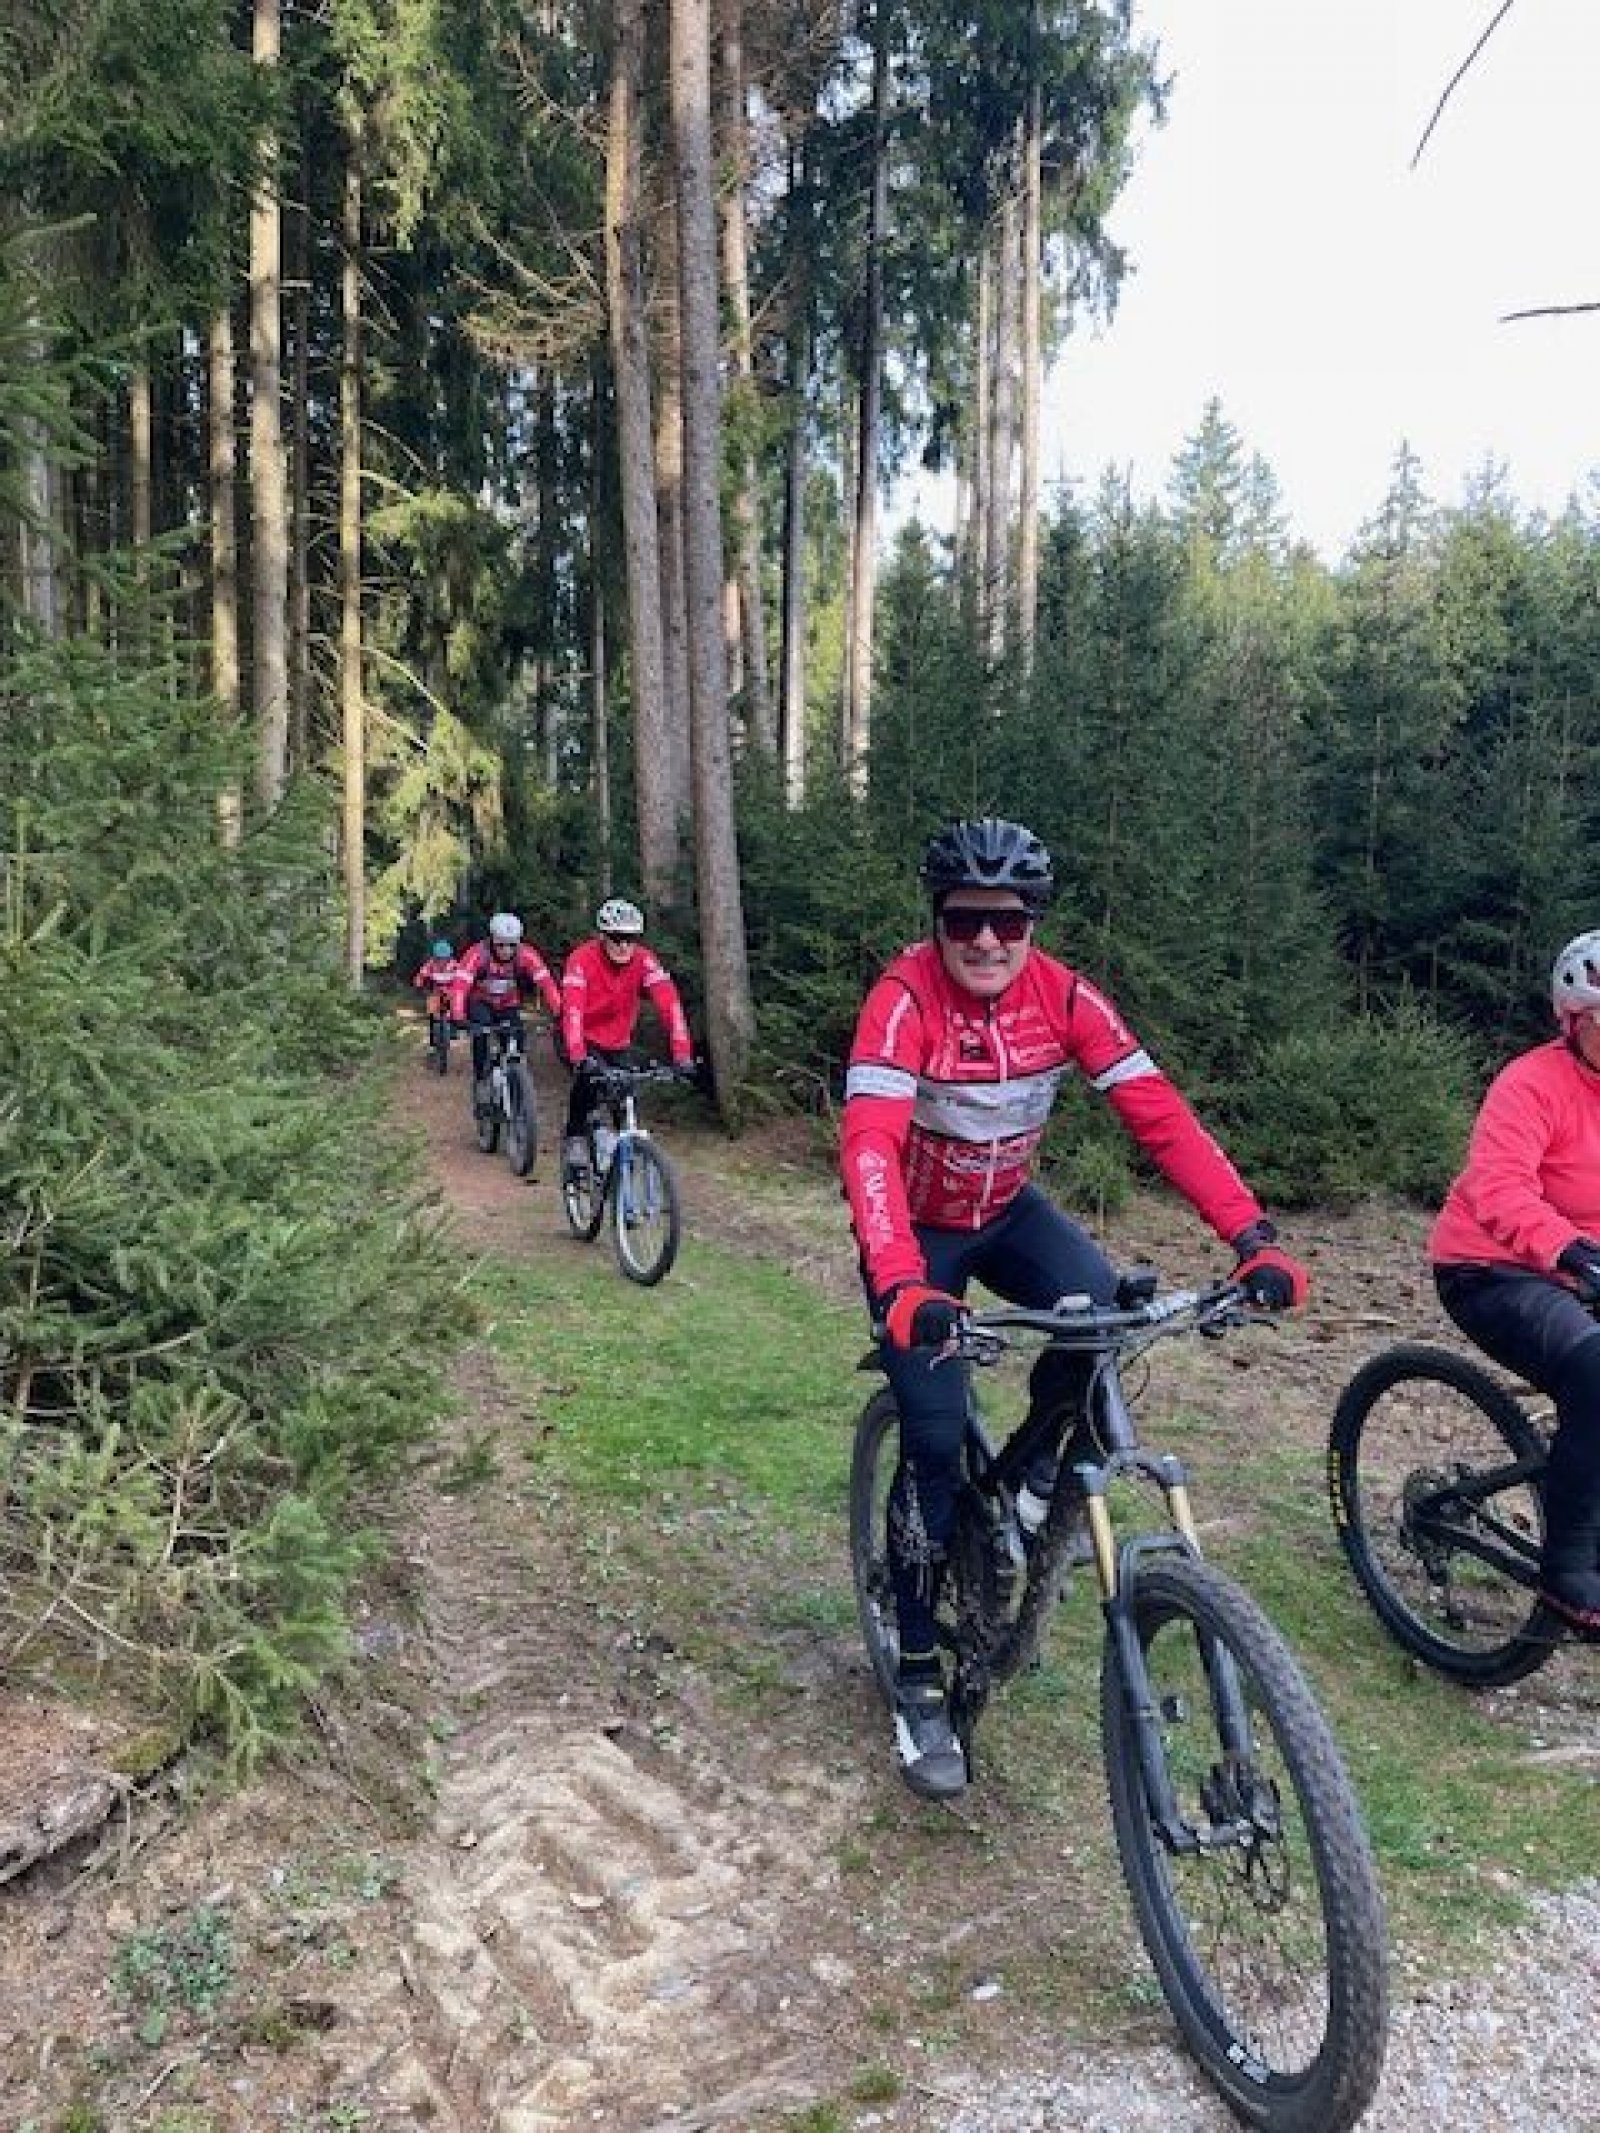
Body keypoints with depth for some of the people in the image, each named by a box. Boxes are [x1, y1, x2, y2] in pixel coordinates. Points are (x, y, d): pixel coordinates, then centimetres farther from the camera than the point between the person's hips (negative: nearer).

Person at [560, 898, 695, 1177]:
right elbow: (571, 1009, -38)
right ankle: (576, 1139, -11)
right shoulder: (582, 959, -27)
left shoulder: (644, 960, -20)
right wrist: (578, 1057, -51)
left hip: (618, 1041, 3)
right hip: (583, 1038, -3)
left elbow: (669, 1004, -28)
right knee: (588, 1078, -30)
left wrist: (682, 1053, -39)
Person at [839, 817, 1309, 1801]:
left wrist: (1254, 1233, -33)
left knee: (1103, 1306, -26)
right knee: (936, 1440, -11)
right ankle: (918, 1673, 8)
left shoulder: (1065, 996, -17)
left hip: (1007, 1211, 3)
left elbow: (1160, 1113, -21)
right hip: (918, 1231, -3)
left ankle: (1037, 1472, 5)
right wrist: (901, 1286, -56)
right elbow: (870, 1143, -41)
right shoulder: (904, 998, -28)